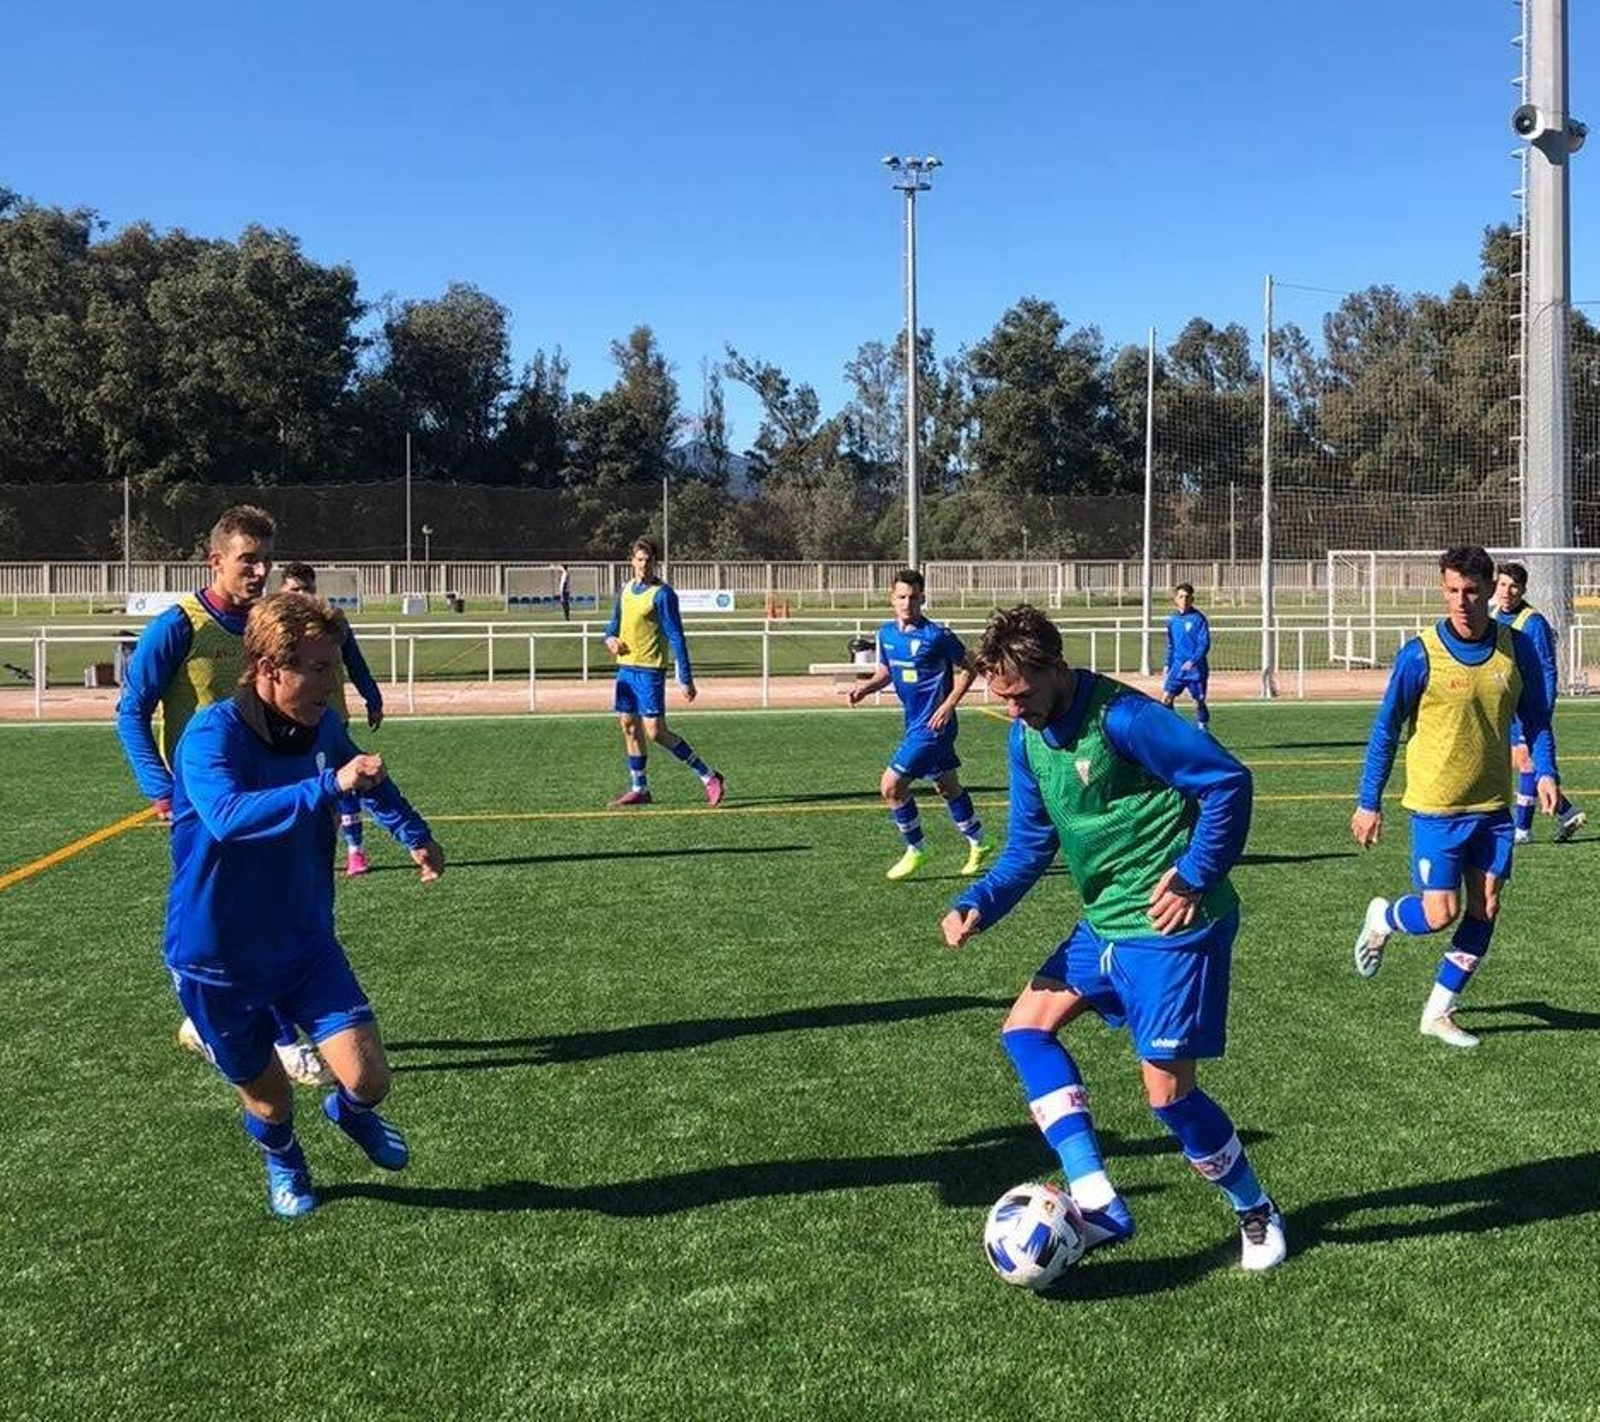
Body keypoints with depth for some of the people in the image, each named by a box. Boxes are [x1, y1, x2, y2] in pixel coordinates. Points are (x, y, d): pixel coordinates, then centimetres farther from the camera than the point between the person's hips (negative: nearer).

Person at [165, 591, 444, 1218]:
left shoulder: (323, 729, -6)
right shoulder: (212, 735, -24)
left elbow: (372, 782, 19)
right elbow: (228, 815, -46)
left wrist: (414, 835, 23)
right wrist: (329, 785, -54)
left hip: (306, 942, 4)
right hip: (217, 960, -4)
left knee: (369, 1079, -8)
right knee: (268, 1098, 12)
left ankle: (350, 1111, 30)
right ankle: (282, 1159, 49)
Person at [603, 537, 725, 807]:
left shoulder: (662, 594, -12)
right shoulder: (626, 590, 10)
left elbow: (676, 637, -14)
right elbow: (615, 622, 24)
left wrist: (686, 679, -17)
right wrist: (610, 638, -1)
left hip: (649, 670, -7)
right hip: (626, 667, 7)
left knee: (655, 731, -11)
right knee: (629, 726, 9)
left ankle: (708, 777, -4)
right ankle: (639, 788, 19)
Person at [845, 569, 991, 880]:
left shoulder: (937, 635, -17)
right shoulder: (887, 633, 3)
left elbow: (967, 669, -8)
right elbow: (885, 672, 17)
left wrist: (948, 706, -16)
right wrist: (866, 687, -4)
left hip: (932, 725, -8)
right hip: (915, 723, 8)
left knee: (891, 786, -11)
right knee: (948, 786, 20)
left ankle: (915, 850, 7)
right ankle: (978, 843, 37)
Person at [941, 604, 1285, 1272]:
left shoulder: (1121, 716, -21)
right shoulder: (1027, 738, 5)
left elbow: (1228, 779, -20)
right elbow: (1030, 846, 12)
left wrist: (1196, 878, -19)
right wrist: (977, 905, -3)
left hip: (1171, 926, -9)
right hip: (1105, 924, 9)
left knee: (1167, 1089, -5)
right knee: (1025, 1028, 6)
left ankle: (1257, 1212, 22)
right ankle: (1099, 1205, 4)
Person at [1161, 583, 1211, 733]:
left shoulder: (1198, 619, -8)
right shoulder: (1172, 620, 9)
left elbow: (1204, 644, -13)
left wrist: (1193, 661, -25)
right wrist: (1168, 665, 16)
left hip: (1195, 669, -5)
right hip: (1177, 668, 5)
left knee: (1199, 702, 3)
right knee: (1165, 698, -5)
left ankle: (1205, 732, 16)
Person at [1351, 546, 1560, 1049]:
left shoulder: (1517, 648, -2)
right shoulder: (1420, 654, -13)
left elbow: (1535, 718, 10)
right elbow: (1385, 730, -6)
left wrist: (1545, 772, -7)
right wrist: (1368, 802, -6)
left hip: (1493, 805, 4)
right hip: (1436, 805, -4)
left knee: (1485, 911, 5)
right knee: (1440, 913, -7)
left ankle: (1438, 1012, 19)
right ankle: (1382, 918, 27)